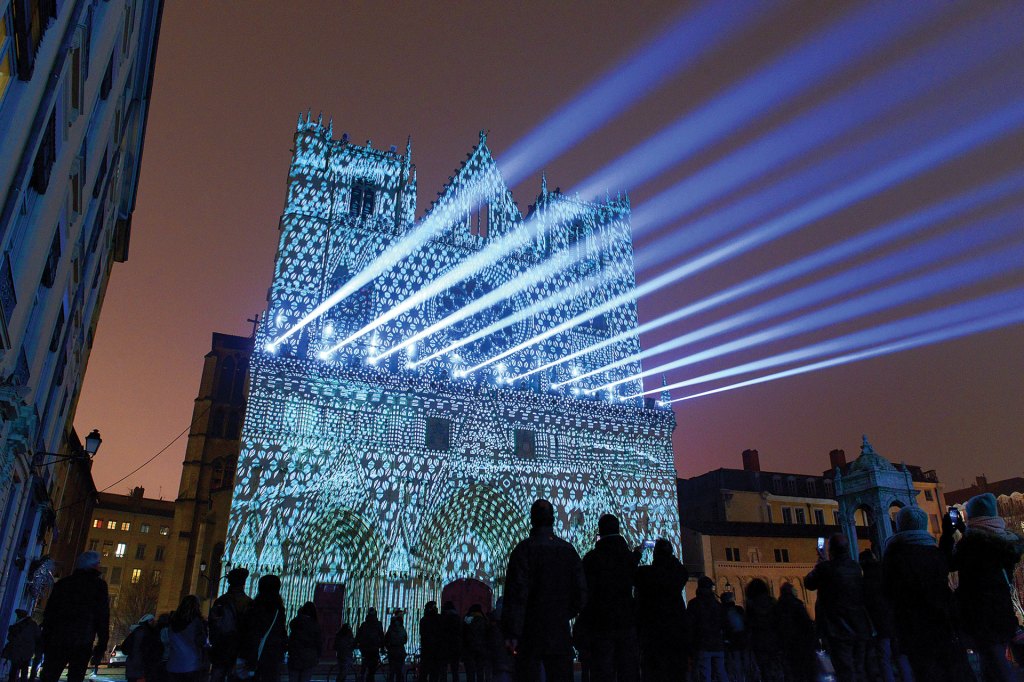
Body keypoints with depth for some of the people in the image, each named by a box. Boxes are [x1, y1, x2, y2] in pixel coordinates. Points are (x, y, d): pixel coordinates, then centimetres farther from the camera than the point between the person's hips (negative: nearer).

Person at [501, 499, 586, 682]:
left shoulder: (524, 549, -9)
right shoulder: (569, 550, 4)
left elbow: (516, 593, -14)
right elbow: (581, 593, 6)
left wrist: (511, 633, -13)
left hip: (531, 633, -3)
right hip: (561, 633, 3)